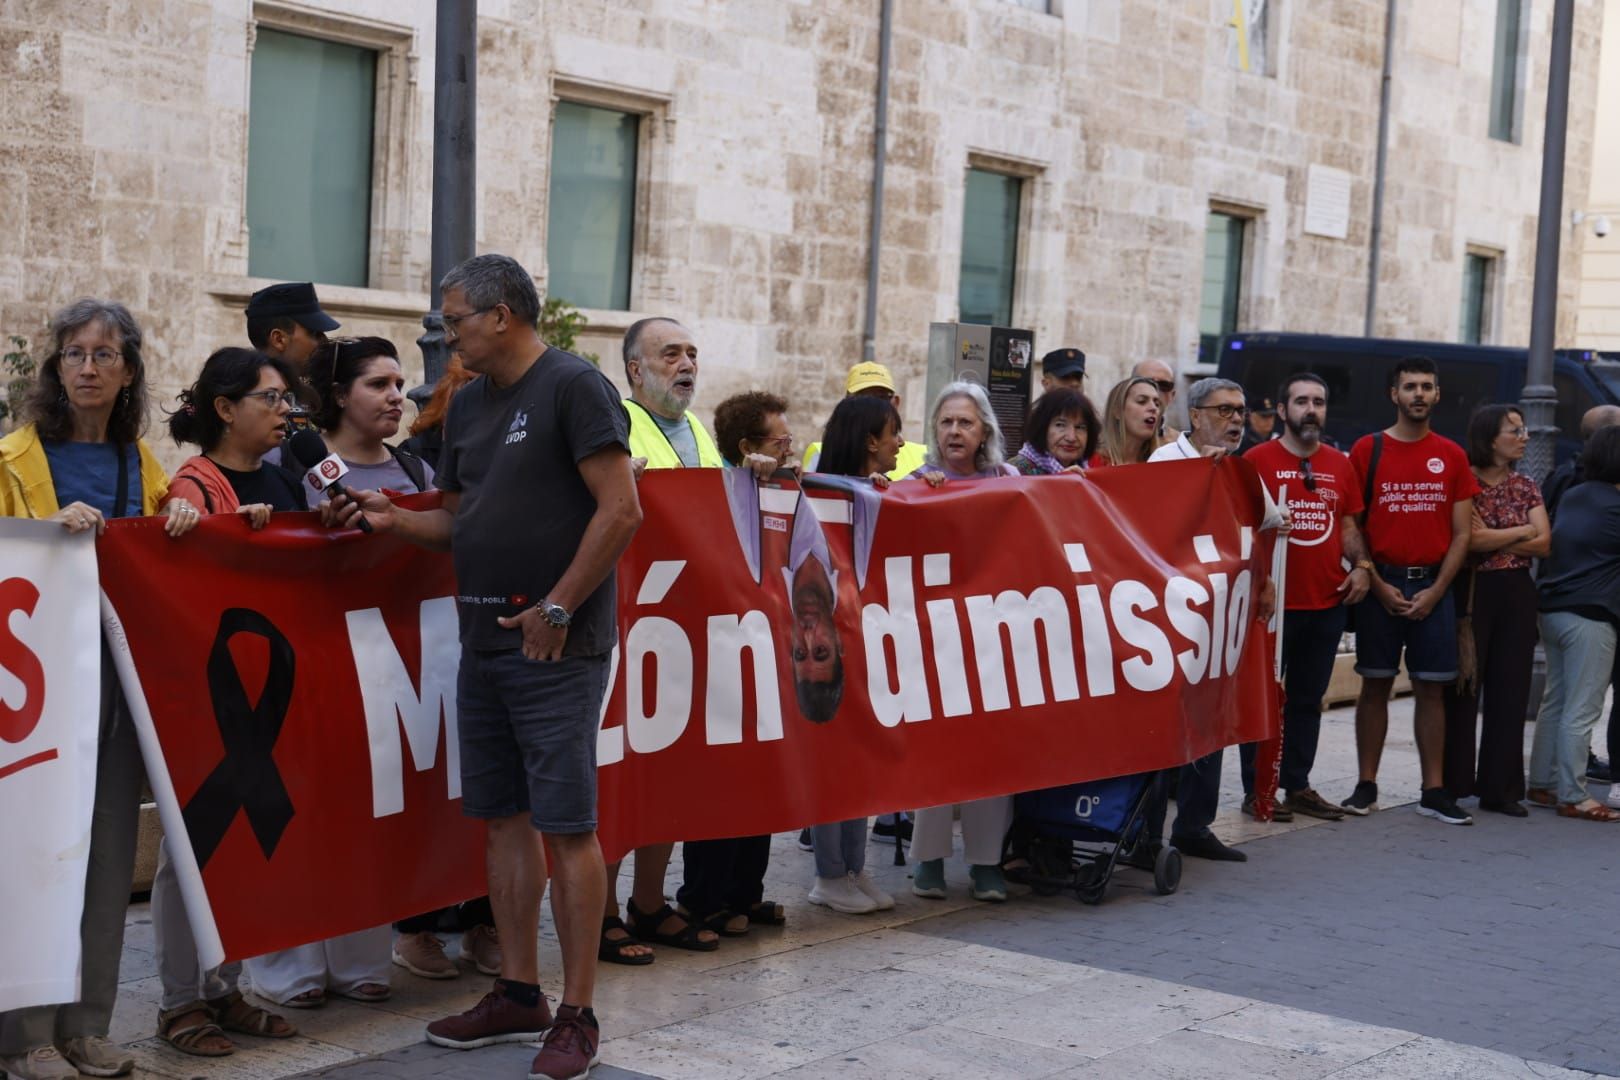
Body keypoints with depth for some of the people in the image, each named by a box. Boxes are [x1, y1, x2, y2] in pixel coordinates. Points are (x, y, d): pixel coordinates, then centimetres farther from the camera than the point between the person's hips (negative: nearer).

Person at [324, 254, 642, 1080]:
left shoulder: (572, 386, -9)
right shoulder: (468, 405, 15)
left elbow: (621, 509, -15)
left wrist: (557, 608, -15)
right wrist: (393, 518, 3)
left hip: (553, 648, -8)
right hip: (484, 642, 8)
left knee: (566, 825, -5)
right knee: (504, 817, 12)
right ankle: (517, 994, 22)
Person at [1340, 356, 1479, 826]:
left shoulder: (1452, 456, 7)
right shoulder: (1367, 449, 1)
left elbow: (1462, 532, 5)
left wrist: (1434, 591, -5)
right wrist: (1378, 586, -8)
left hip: (1433, 586, 2)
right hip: (1380, 584, -2)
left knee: (1431, 689, 3)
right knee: (1375, 683, 2)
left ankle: (1433, 791, 7)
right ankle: (1366, 786, 8)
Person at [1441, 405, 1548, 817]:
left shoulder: (1526, 486, 11)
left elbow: (1543, 544, 1)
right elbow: (1469, 540, -18)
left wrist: (1492, 539, -10)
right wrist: (1521, 532, -5)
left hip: (1516, 593, 5)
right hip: (1471, 592, -5)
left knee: (1510, 690, 6)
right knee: (1462, 690, 0)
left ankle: (1500, 789, 12)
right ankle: (1453, 786, 8)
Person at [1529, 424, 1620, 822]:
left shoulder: (1573, 496, 11)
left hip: (1553, 610, 9)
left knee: (1554, 702, 15)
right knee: (1581, 711, -3)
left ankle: (1542, 784, 20)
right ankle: (1572, 797, 0)